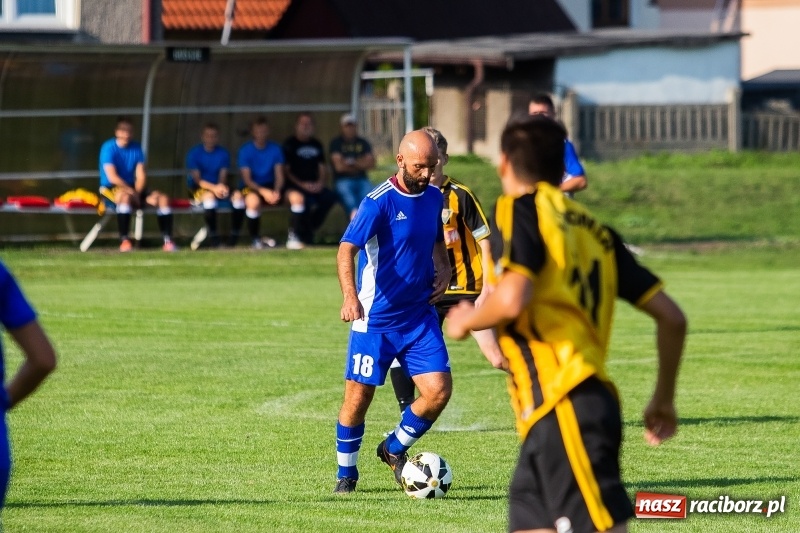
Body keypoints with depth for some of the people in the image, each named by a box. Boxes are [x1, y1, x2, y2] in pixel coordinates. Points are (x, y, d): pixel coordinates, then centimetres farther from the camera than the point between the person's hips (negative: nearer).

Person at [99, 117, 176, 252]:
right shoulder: (109, 148, -10)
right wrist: (132, 192, -21)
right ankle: (124, 240, -39)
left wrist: (137, 192, -17)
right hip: (110, 189, -6)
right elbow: (112, 177, -18)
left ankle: (168, 240, -16)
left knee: (163, 198, -13)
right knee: (125, 196, -40)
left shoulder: (136, 148, 6)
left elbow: (141, 176, 2)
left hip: (131, 187, 6)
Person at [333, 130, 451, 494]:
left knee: (438, 391, -6)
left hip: (419, 316, 5)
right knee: (358, 398, 1)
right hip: (375, 319, -5)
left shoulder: (434, 197, 4)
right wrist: (350, 297, -41)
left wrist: (443, 269, 5)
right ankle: (346, 474, 22)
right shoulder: (379, 202, -16)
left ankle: (395, 449, 19)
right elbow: (346, 249, -25)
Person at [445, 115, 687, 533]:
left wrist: (466, 321, 3)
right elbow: (671, 316, 17)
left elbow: (512, 299, -18)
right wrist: (664, 399, 28)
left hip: (562, 408, -8)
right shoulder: (593, 229, 20)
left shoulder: (518, 209, 0)